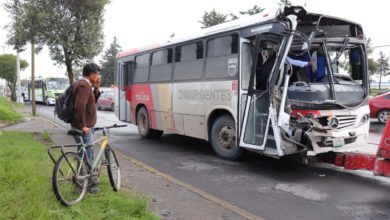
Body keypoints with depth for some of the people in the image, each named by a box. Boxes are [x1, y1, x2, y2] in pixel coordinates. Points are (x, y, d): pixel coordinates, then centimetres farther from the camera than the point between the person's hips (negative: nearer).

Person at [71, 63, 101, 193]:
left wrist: (96, 89, 8)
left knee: (89, 153, 20)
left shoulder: (85, 84, 15)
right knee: (86, 155, -3)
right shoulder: (84, 85, -18)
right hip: (84, 128, -11)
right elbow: (79, 107, -29)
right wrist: (83, 125, -24)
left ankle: (90, 179, 34)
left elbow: (92, 102, 20)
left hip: (87, 126, 11)